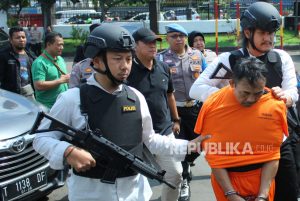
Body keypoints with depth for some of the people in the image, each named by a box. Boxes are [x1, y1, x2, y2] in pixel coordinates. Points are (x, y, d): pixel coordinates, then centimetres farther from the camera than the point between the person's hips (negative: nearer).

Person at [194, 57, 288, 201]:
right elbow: (213, 154, -11)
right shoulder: (213, 105, -15)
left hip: (262, 181, 1)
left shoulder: (276, 106, -13)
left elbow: (272, 154, -8)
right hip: (225, 180, -1)